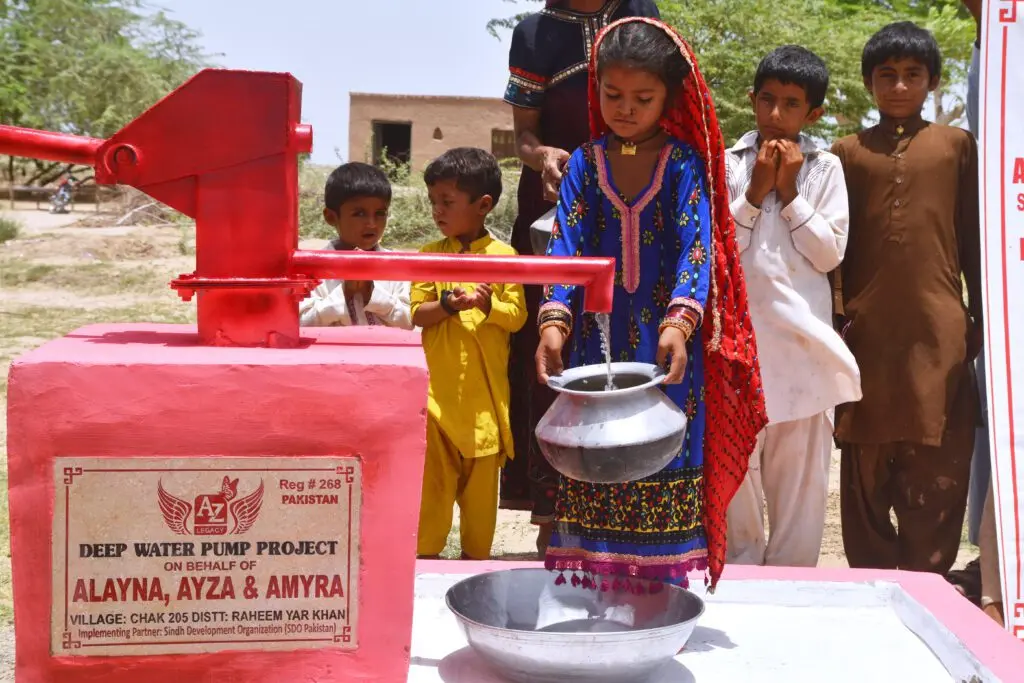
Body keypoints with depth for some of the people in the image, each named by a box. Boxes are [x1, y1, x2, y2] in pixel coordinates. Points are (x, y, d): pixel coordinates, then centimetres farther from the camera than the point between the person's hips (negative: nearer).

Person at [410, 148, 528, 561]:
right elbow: (415, 313, -1)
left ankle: (476, 553, 22)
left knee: (481, 473, 9)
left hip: (484, 388, -1)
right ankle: (426, 551, 15)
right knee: (432, 472, 3)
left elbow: (517, 315, -2)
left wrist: (487, 304, -20)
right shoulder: (429, 255, 5)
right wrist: (447, 303, -18)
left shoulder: (503, 256, 0)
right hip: (437, 385, 1)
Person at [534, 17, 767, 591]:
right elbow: (566, 247, -4)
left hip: (669, 346, -2)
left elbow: (696, 246, -13)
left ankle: (665, 581, 12)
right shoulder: (585, 164, 5)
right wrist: (554, 322, -21)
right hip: (596, 341, 2)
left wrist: (679, 322, -30)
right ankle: (591, 582, 16)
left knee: (666, 465, 0)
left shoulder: (686, 164, -1)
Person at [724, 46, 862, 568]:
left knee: (801, 467, 6)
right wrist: (755, 191, -9)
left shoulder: (825, 169, 5)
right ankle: (739, 570, 20)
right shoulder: (727, 165, 4)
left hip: (804, 340, 0)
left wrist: (789, 193, -7)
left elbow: (830, 254, -2)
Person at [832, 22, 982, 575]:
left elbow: (973, 239, 11)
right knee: (866, 472, 7)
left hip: (939, 330, 0)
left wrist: (981, 316, 8)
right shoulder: (848, 151, 10)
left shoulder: (956, 144, 10)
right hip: (866, 331, 1)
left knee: (936, 475, 1)